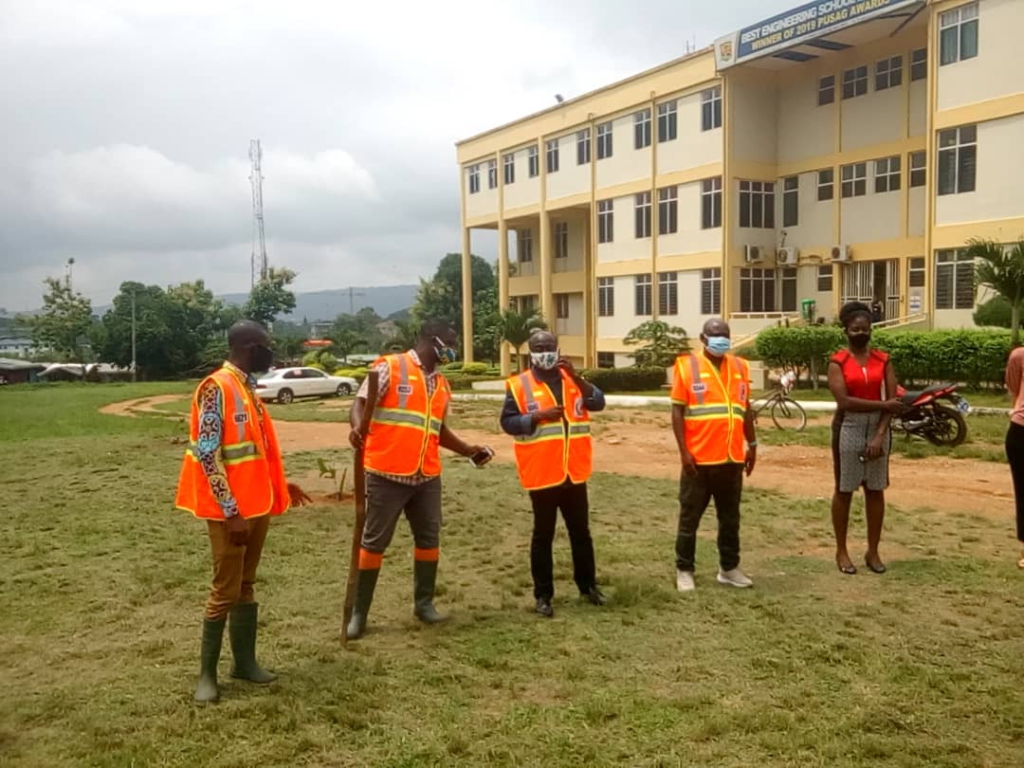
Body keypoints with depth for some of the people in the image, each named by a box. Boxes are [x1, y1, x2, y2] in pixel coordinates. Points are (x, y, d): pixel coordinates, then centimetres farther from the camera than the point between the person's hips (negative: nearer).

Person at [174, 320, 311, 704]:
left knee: (246, 587, 15)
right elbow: (207, 455, -20)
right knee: (226, 591, -1)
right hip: (230, 510, -8)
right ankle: (207, 673, 12)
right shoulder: (216, 388, -16)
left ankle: (245, 661, 25)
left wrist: (279, 485, 20)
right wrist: (231, 511, -22)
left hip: (257, 505, 9)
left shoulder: (248, 387, 11)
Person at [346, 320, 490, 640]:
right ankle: (359, 611, 12)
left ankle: (424, 602, 28)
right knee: (374, 540, 2)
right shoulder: (390, 367, -5)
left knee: (429, 537, 12)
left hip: (427, 476, 7)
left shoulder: (442, 384, 16)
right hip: (387, 473, -6)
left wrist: (466, 449, 19)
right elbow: (361, 402, -12)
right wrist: (357, 426, -32)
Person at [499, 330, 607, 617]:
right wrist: (538, 416, -21)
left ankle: (587, 585, 29)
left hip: (574, 473, 4)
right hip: (542, 475, -3)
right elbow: (508, 422, -8)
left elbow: (598, 403, -6)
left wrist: (576, 376, -18)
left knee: (581, 532, 15)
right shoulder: (519, 384, -3)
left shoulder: (572, 379, 8)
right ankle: (543, 594, 15)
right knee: (543, 535, 5)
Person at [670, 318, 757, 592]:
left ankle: (729, 568, 26)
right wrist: (683, 450, -12)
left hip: (732, 457, 4)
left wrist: (752, 444, 14)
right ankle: (684, 570, 15)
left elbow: (746, 409, 16)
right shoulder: (687, 365, -5)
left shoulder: (740, 367, 9)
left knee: (730, 516, 14)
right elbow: (677, 410, -6)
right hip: (699, 458, -4)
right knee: (690, 516, 4)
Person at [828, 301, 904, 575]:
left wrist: (879, 436, -12)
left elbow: (892, 400, -2)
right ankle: (841, 551, 15)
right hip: (848, 429, -3)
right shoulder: (837, 362, -5)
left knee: (876, 490, 8)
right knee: (844, 490, 4)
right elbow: (845, 401, -16)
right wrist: (883, 405, -14)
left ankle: (873, 551, 19)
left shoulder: (883, 360, 5)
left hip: (878, 428, 3)